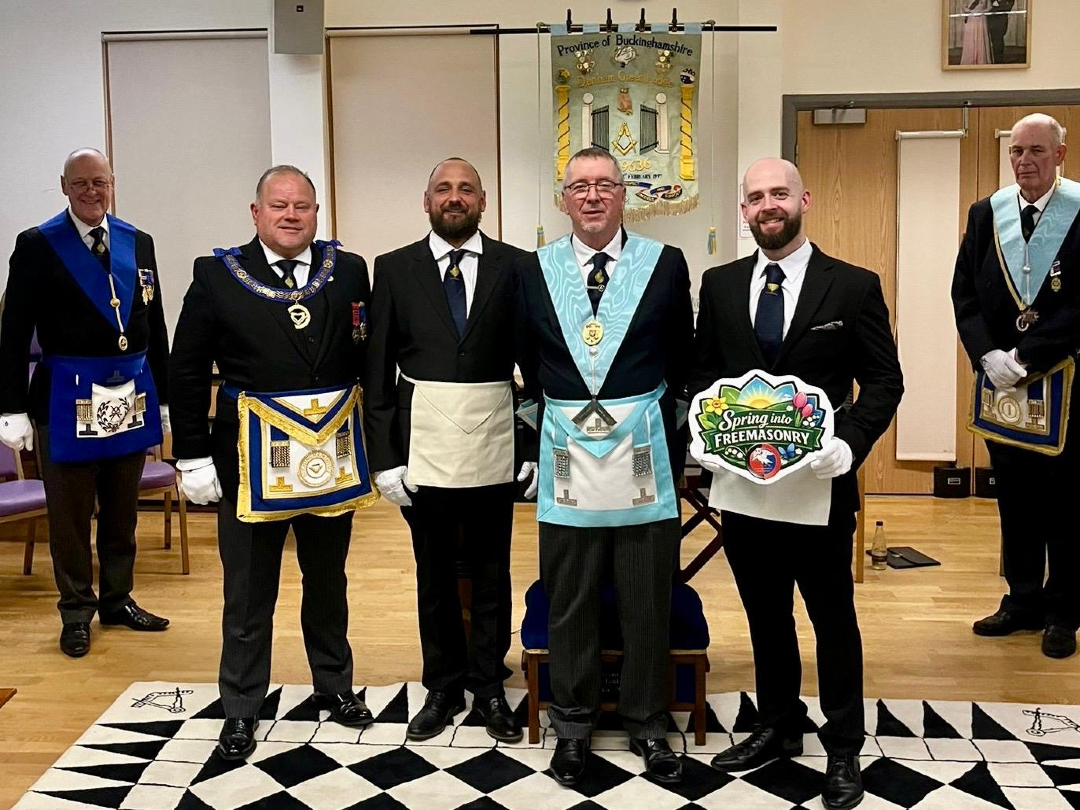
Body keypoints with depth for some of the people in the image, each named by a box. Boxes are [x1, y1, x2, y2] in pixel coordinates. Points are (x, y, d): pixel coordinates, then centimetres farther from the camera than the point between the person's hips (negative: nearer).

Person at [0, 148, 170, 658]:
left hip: (132, 396, 4)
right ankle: (76, 612, 22)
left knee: (122, 510, 15)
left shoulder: (139, 243, 8)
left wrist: (163, 399, 11)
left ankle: (118, 600, 30)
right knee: (70, 513, 8)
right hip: (66, 398, -3)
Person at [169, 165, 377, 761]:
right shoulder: (217, 276, -4)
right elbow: (187, 371, -3)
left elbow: (369, 359, 2)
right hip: (252, 458, -2)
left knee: (328, 580, 19)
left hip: (331, 453, 2)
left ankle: (333, 685, 38)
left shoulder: (348, 271, 1)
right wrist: (193, 456, -6)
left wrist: (373, 439, -1)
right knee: (248, 592, 9)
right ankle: (241, 710, 25)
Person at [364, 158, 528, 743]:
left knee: (492, 571, 11)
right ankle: (443, 686, 31)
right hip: (422, 448, 1)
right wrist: (384, 456, -3)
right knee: (434, 573, 13)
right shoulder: (394, 269, 2)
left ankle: (488, 685, 29)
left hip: (493, 448, 0)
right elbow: (377, 371, 2)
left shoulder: (515, 267, 0)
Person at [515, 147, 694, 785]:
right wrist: (550, 417, 7)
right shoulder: (535, 270, 5)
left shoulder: (665, 264, 1)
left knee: (648, 601, 9)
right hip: (567, 452, 1)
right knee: (570, 601, 11)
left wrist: (673, 438, 3)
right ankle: (574, 722, 29)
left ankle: (648, 725, 28)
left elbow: (682, 361, 6)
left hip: (643, 451, -1)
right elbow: (528, 365, 12)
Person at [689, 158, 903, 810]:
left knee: (834, 617, 10)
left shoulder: (854, 286, -4)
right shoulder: (719, 285, 5)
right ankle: (779, 727, 36)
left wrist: (851, 444, -18)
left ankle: (844, 749, 27)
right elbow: (701, 372, 10)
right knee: (766, 615, 17)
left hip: (819, 482, -3)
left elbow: (884, 380, -3)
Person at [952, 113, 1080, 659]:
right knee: (1013, 497, 13)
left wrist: (1027, 357, -18)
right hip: (1002, 378, 4)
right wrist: (989, 357, -11)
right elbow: (965, 293, 3)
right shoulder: (986, 214, 5)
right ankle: (1023, 601, 26)